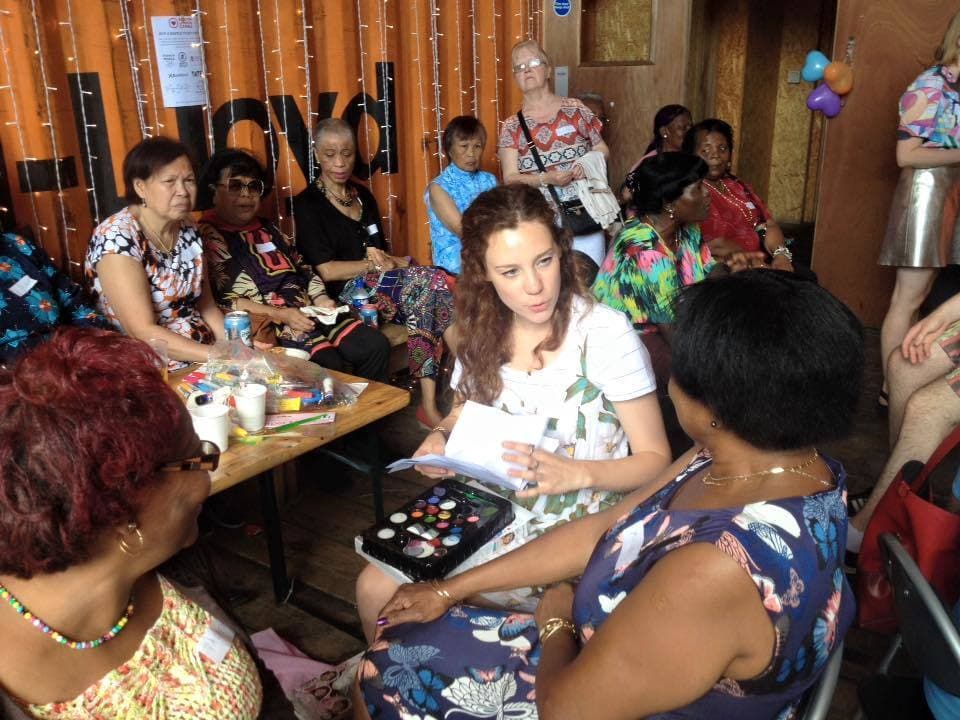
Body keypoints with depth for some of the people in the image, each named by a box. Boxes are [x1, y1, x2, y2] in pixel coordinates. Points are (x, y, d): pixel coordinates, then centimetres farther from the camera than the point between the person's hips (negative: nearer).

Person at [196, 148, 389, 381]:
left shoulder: (268, 229, 22)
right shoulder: (205, 236, -1)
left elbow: (303, 268, 23)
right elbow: (219, 301, -11)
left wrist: (321, 299, 1)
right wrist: (279, 315, -18)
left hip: (309, 313, 7)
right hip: (266, 325, -7)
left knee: (376, 345, -10)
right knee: (330, 364, -31)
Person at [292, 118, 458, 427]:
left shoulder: (363, 196, 20)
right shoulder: (308, 204, 1)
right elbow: (327, 270, -8)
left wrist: (391, 261, -2)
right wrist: (374, 265, -8)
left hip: (379, 283, 6)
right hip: (346, 292, -6)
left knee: (422, 299, -29)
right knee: (430, 280, -28)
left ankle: (429, 403, -33)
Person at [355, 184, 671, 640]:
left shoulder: (604, 333, -17)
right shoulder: (485, 331, 0)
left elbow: (655, 459, -12)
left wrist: (574, 473, -28)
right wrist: (440, 437, -4)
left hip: (571, 531, -5)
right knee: (374, 589, -7)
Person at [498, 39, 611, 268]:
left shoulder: (574, 109, 5)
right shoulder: (512, 126, 4)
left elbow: (603, 150, 12)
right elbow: (510, 178, -2)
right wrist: (545, 179, -17)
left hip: (585, 213, 1)